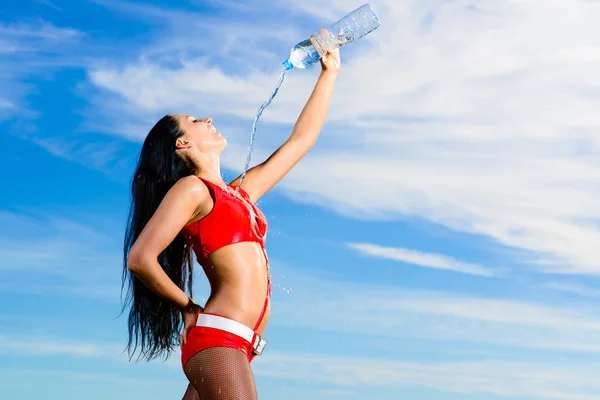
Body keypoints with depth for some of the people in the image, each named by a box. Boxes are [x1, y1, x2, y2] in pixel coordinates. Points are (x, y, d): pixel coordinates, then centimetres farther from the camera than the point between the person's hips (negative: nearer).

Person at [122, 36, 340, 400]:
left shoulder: (241, 192, 22)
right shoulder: (191, 187, -2)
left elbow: (301, 140, 28)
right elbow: (140, 258, -11)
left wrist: (330, 72, 32)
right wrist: (189, 308, 0)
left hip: (235, 346, 8)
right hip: (218, 341, -8)